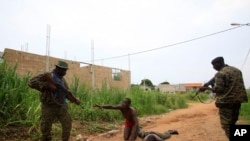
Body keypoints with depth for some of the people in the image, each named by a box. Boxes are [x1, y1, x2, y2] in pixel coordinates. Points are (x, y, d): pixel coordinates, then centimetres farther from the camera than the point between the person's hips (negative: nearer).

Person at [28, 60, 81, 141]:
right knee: (46, 129, 5)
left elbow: (67, 93, 17)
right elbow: (32, 82, -22)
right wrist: (47, 86, -29)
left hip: (61, 107, 5)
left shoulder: (63, 80, 9)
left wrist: (75, 100, 1)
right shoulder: (47, 76, -12)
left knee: (67, 125, 4)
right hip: (49, 108, -5)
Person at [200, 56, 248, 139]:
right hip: (238, 100, 8)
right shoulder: (237, 70, 13)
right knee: (232, 123, 21)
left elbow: (218, 89, -19)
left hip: (225, 101, -8)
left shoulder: (220, 74, -13)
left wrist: (206, 88, -7)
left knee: (226, 124, 0)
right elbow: (236, 86, 18)